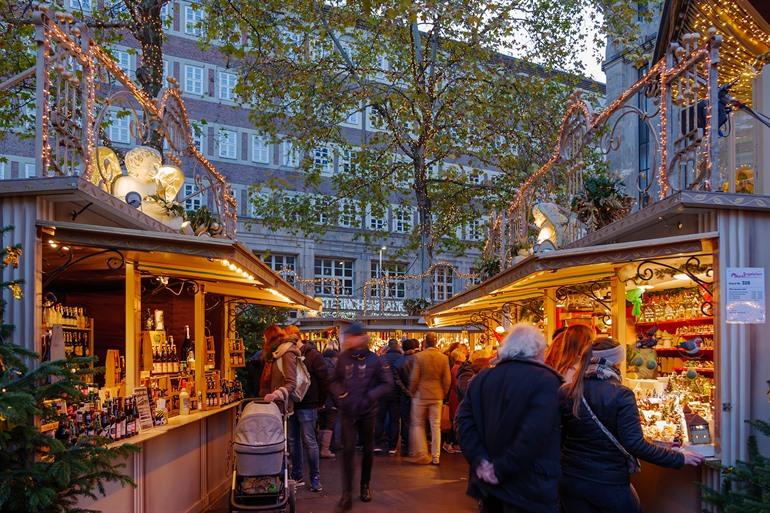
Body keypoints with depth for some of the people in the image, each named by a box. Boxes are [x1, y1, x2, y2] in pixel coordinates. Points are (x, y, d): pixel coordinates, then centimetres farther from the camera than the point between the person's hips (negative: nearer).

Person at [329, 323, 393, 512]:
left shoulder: (373, 359, -8)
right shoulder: (343, 358, -3)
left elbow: (387, 383, -4)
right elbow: (335, 381, 10)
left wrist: (370, 396, -15)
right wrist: (341, 394, -9)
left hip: (368, 412, 0)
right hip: (348, 412, 0)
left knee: (368, 450, 13)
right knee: (348, 450, -7)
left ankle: (365, 485, 32)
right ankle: (347, 492, -2)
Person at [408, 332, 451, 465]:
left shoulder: (419, 357, -12)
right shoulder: (444, 358, -5)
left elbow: (414, 379, -10)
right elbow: (447, 380, -3)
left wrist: (412, 393, 5)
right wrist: (443, 394, 11)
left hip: (420, 395, -2)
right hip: (437, 396, 2)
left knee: (418, 425, 10)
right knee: (436, 426, 10)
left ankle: (421, 455, 6)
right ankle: (435, 457, 13)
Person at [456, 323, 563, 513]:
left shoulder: (482, 379, 7)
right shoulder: (545, 380, -13)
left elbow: (464, 419, 0)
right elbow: (535, 433, -24)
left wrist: (479, 461, -7)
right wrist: (501, 469, -18)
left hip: (488, 484, 6)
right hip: (530, 490, -6)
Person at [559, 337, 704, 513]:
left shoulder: (564, 393, -4)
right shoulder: (621, 395, -15)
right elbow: (635, 444, -19)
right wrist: (678, 458, -11)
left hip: (570, 480, 4)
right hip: (609, 484, -3)